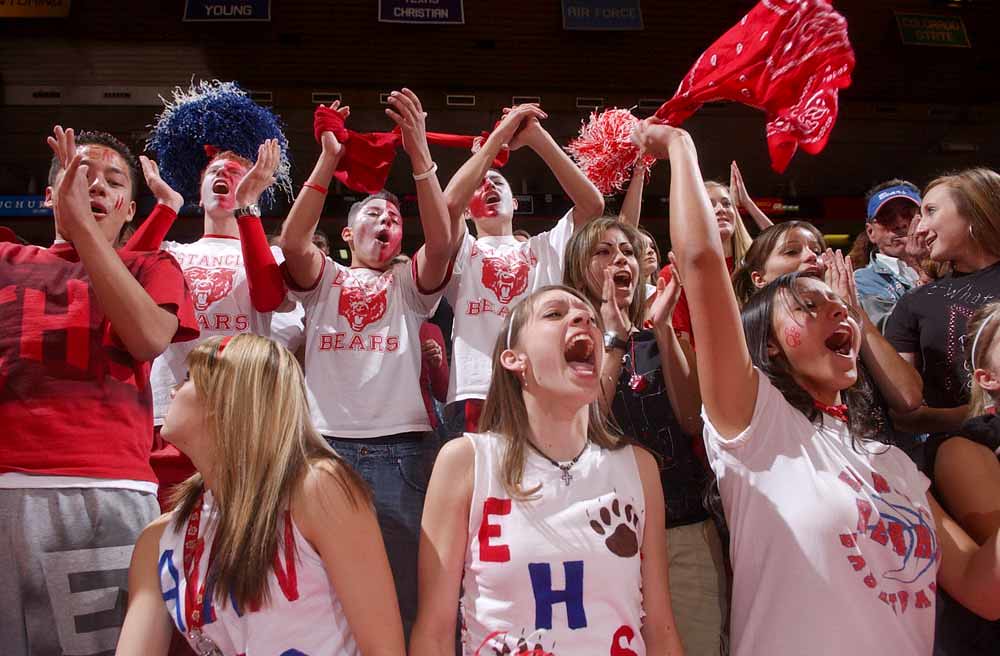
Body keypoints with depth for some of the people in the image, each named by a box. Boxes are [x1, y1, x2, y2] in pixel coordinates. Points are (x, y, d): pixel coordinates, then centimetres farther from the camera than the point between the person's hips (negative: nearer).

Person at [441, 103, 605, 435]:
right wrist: (498, 136, 3)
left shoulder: (544, 249, 23)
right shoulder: (462, 252, 16)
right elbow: (448, 203, -5)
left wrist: (537, 137, 6)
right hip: (477, 398, -1)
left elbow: (593, 203, 8)